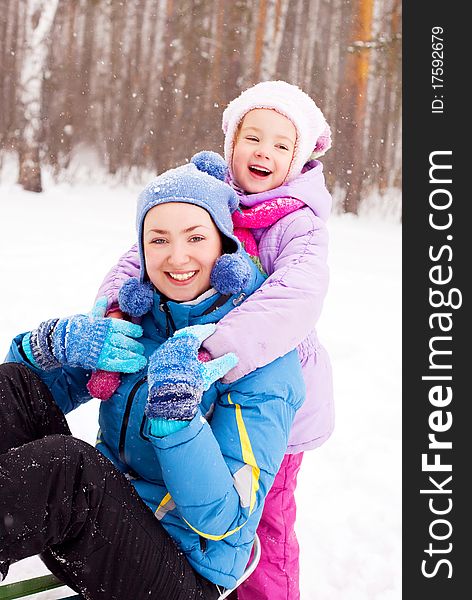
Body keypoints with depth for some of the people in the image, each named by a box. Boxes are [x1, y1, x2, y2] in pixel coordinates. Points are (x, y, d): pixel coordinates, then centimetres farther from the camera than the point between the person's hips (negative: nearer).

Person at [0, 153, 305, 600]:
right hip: (109, 524, 6)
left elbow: (224, 521, -23)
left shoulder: (265, 355, -16)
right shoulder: (129, 313, 1)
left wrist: (175, 406, -37)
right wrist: (56, 342, -18)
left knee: (64, 462, -33)